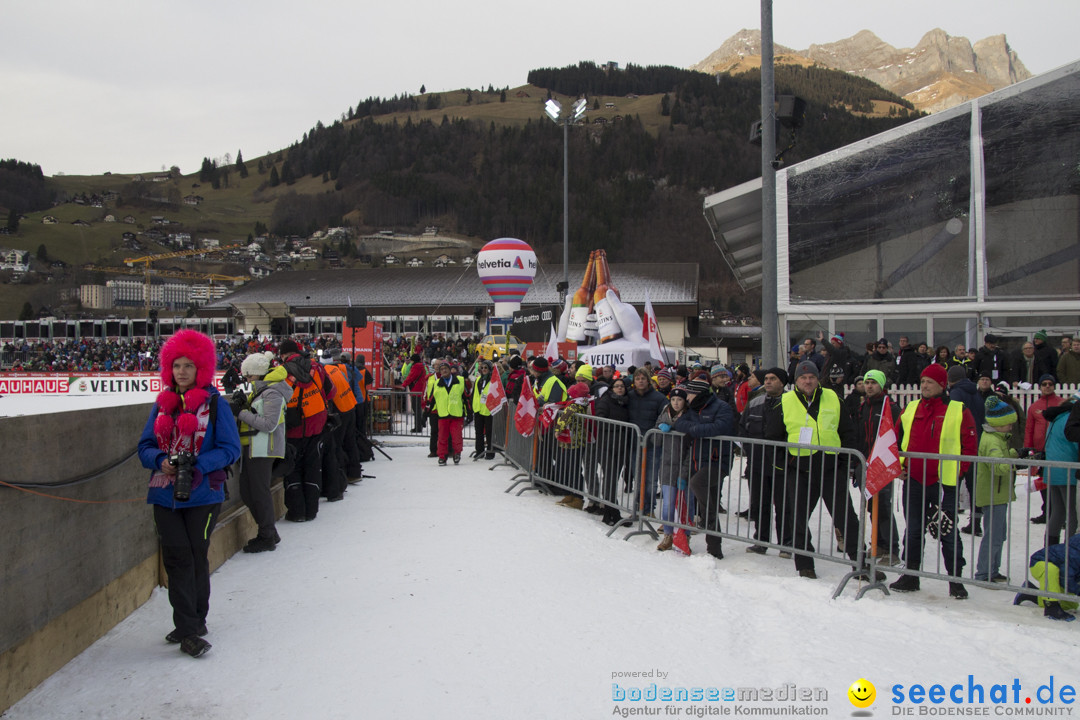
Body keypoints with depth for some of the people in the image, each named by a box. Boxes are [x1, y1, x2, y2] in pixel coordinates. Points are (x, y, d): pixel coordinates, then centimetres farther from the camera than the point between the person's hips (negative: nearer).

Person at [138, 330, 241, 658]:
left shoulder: (215, 403, -3)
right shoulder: (163, 403, 9)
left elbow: (230, 449, -6)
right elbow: (145, 446, 11)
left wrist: (197, 465, -19)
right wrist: (162, 461, -10)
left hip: (202, 494, -3)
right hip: (165, 494, 3)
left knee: (197, 558, 4)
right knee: (177, 559, 0)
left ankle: (194, 623, 20)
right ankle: (188, 629, 6)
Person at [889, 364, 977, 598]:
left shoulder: (958, 411, -3)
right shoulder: (910, 409, 10)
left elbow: (970, 446, -3)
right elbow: (897, 440, 19)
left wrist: (956, 472, -11)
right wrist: (899, 465, 7)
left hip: (943, 483, -4)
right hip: (913, 480, 4)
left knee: (948, 532, 1)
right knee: (912, 531, 11)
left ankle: (955, 580, 12)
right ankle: (910, 576, 22)